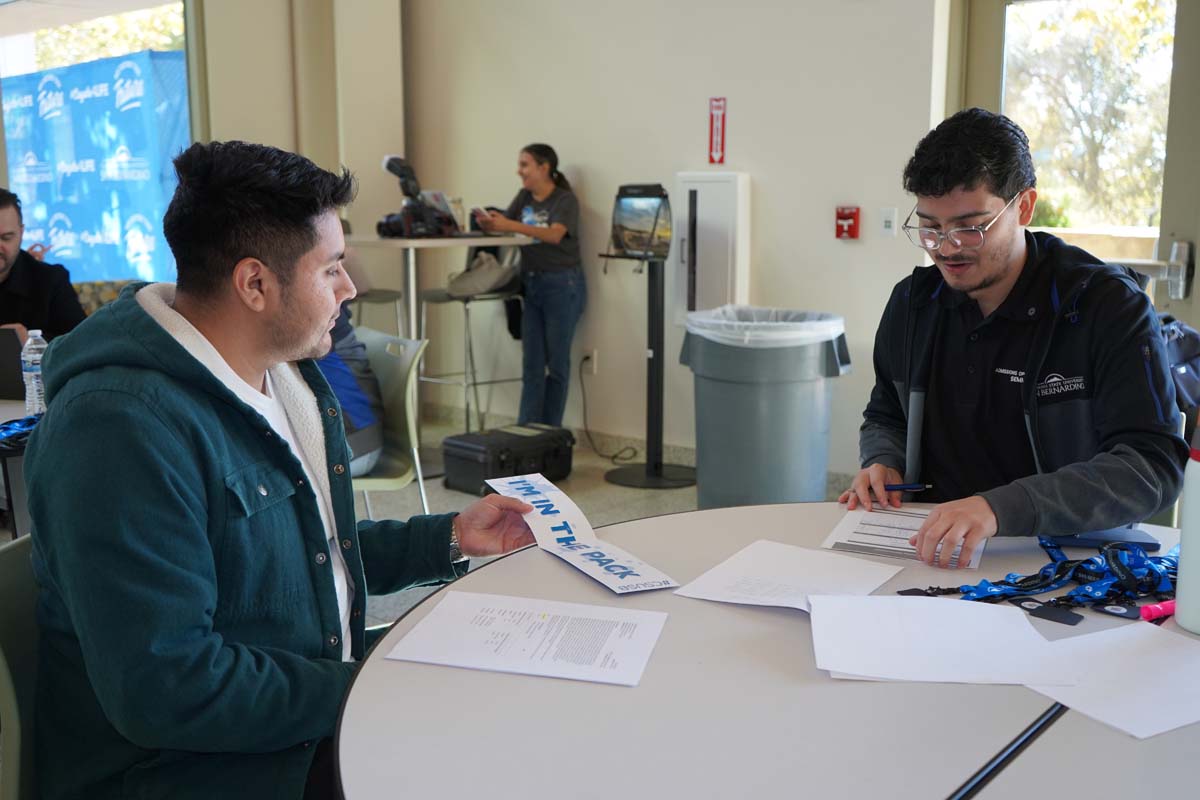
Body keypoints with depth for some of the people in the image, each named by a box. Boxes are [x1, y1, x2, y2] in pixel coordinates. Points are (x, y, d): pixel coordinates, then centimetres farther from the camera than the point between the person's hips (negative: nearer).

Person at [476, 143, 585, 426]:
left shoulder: (565, 199, -11)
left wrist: (511, 226, -39)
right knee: (531, 364, 5)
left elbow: (554, 235, -28)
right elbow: (503, 225, 0)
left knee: (556, 363, 1)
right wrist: (489, 222, -24)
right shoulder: (524, 196, 9)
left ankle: (550, 433, 9)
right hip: (530, 283, 6)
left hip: (561, 285, -6)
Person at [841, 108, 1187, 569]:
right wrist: (883, 464, -3)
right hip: (934, 557, 3)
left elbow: (1153, 467, -22)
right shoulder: (913, 302, 6)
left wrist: (1002, 507, -36)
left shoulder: (1110, 306, -11)